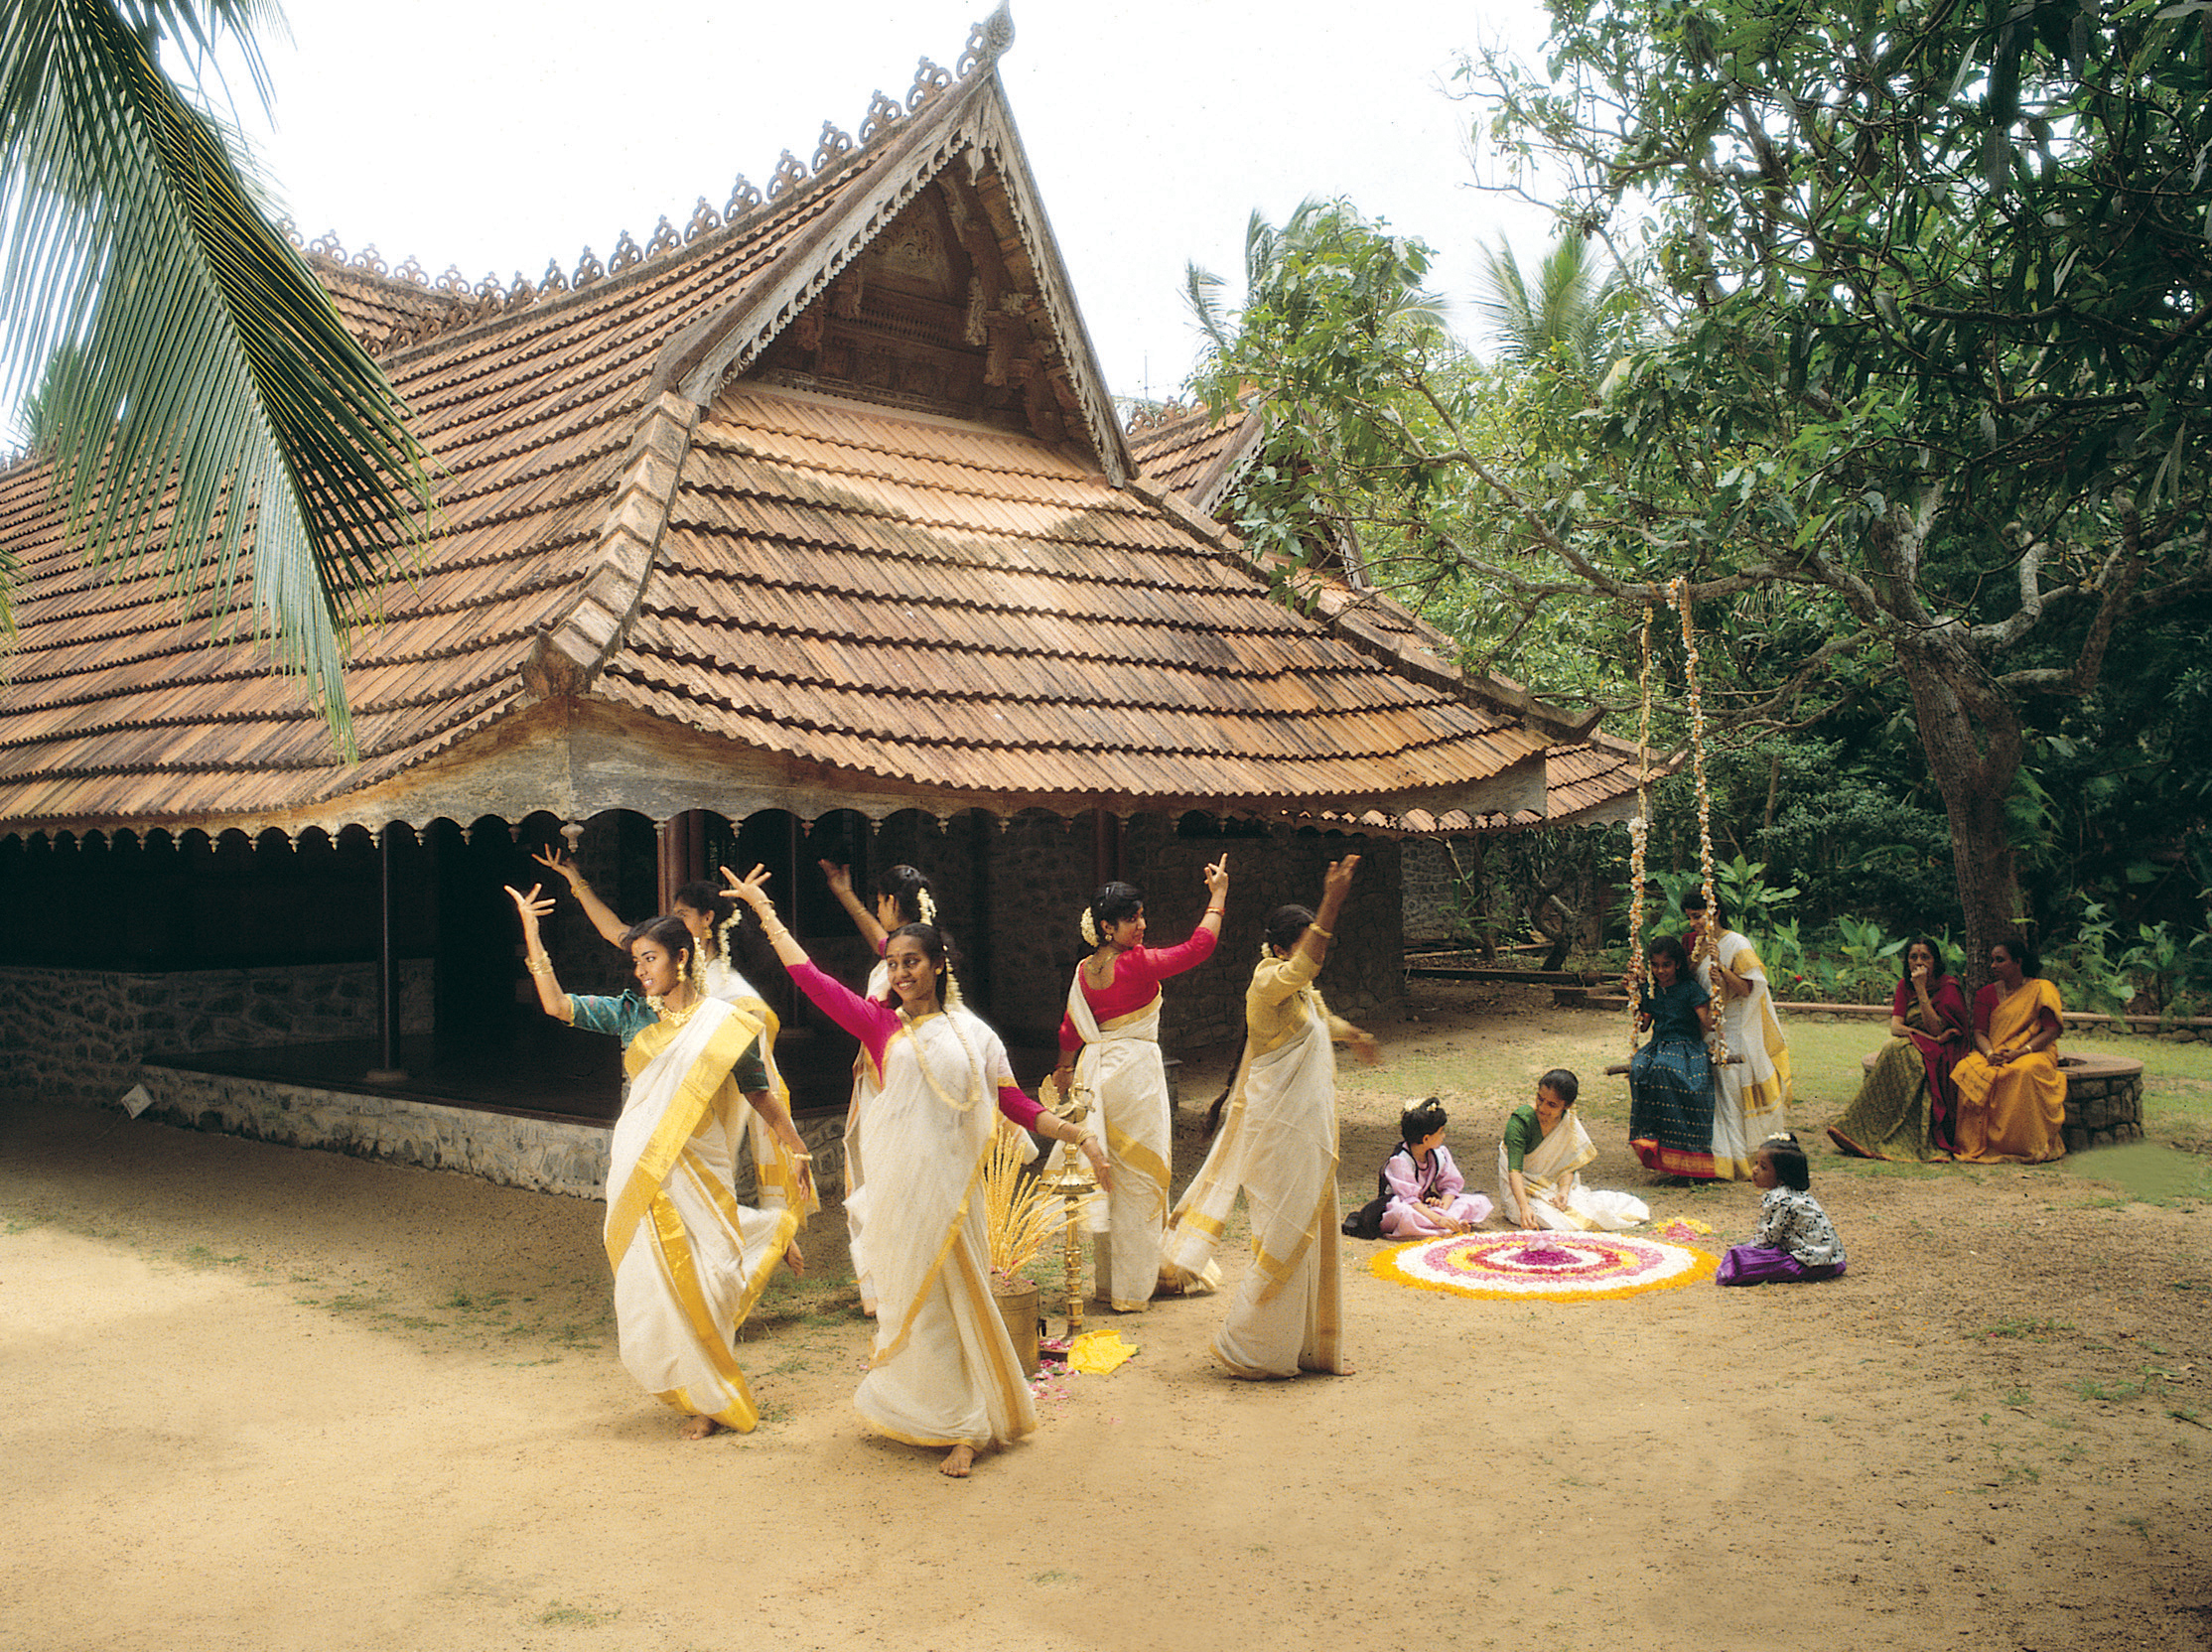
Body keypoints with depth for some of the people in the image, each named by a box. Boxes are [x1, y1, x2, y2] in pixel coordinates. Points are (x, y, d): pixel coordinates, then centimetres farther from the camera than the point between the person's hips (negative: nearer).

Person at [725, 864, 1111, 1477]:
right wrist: (763, 910, 3)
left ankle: (963, 1424, 19)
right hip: (899, 1188, 0)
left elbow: (1018, 1106, 7)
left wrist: (1080, 1137, -2)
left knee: (955, 1297, 6)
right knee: (912, 1299, 5)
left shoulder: (973, 1035, 7)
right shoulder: (882, 1026, 5)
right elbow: (809, 976, 3)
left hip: (951, 1186, 0)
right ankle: (960, 1427, 20)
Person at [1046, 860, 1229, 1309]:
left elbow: (1070, 1029, 17)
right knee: (1138, 1176, 0)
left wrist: (1065, 1068, 35)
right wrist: (1218, 896, -3)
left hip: (1096, 1071, 7)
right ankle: (1132, 1287, 4)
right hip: (1135, 1069, -7)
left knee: (1105, 1176, 14)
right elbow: (1198, 947, -13)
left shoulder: (1084, 971, 5)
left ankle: (1107, 1280, 24)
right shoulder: (1137, 964, -15)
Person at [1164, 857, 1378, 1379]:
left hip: (1308, 1133, 10)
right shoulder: (1269, 984, -18)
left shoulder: (1303, 992, 11)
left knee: (1312, 1238, 15)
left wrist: (1353, 1036, 48)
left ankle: (1310, 1347, 27)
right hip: (1280, 1134, -10)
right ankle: (1247, 1349, 11)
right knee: (1283, 1239, -3)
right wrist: (1331, 903, -48)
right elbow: (1305, 966, -39)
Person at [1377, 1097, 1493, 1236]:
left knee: (1481, 1203, -5)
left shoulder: (1440, 1154, 1)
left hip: (1427, 1206, 7)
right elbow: (1409, 1199, -27)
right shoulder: (1399, 1161, -20)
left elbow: (1450, 1186, 2)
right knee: (1400, 1212, -45)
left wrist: (1444, 1205, -21)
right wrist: (1439, 1219, -37)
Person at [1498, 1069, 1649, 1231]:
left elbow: (1568, 1165, -5)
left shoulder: (1569, 1122, -9)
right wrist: (1524, 1207, -46)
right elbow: (1514, 1170, -32)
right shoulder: (1520, 1120, -25)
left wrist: (1564, 1191, -26)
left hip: (1554, 1185, 5)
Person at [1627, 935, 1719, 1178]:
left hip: (1687, 1046, -4)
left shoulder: (1691, 989, -1)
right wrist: (1635, 998, 5)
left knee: (1666, 1069, -37)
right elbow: (1642, 1026, 17)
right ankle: (1650, 1135, -30)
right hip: (1658, 1046, 4)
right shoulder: (1649, 990, 13)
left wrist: (1714, 1002, -25)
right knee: (1639, 1069, -30)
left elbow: (1708, 1024, -9)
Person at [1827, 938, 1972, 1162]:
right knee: (1871, 1061, -28)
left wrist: (1921, 990, -18)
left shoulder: (1948, 986, -4)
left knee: (1897, 1050, -35)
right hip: (1910, 1050, 5)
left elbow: (1935, 1028, -16)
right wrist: (1929, 1036, -18)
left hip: (1940, 1055, -5)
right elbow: (1895, 1027, -1)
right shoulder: (1905, 986, 12)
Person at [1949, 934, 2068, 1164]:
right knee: (1968, 1070, -31)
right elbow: (1979, 1032, 7)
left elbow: (2051, 1031, -5)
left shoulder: (2042, 989, 3)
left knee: (2025, 1071, -40)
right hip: (1994, 1053, 3)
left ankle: (2032, 1146, -28)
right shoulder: (1986, 994, 13)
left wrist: (2019, 1053, -19)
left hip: (2036, 1053, -3)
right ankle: (1977, 1144, -27)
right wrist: (1990, 1053, -17)